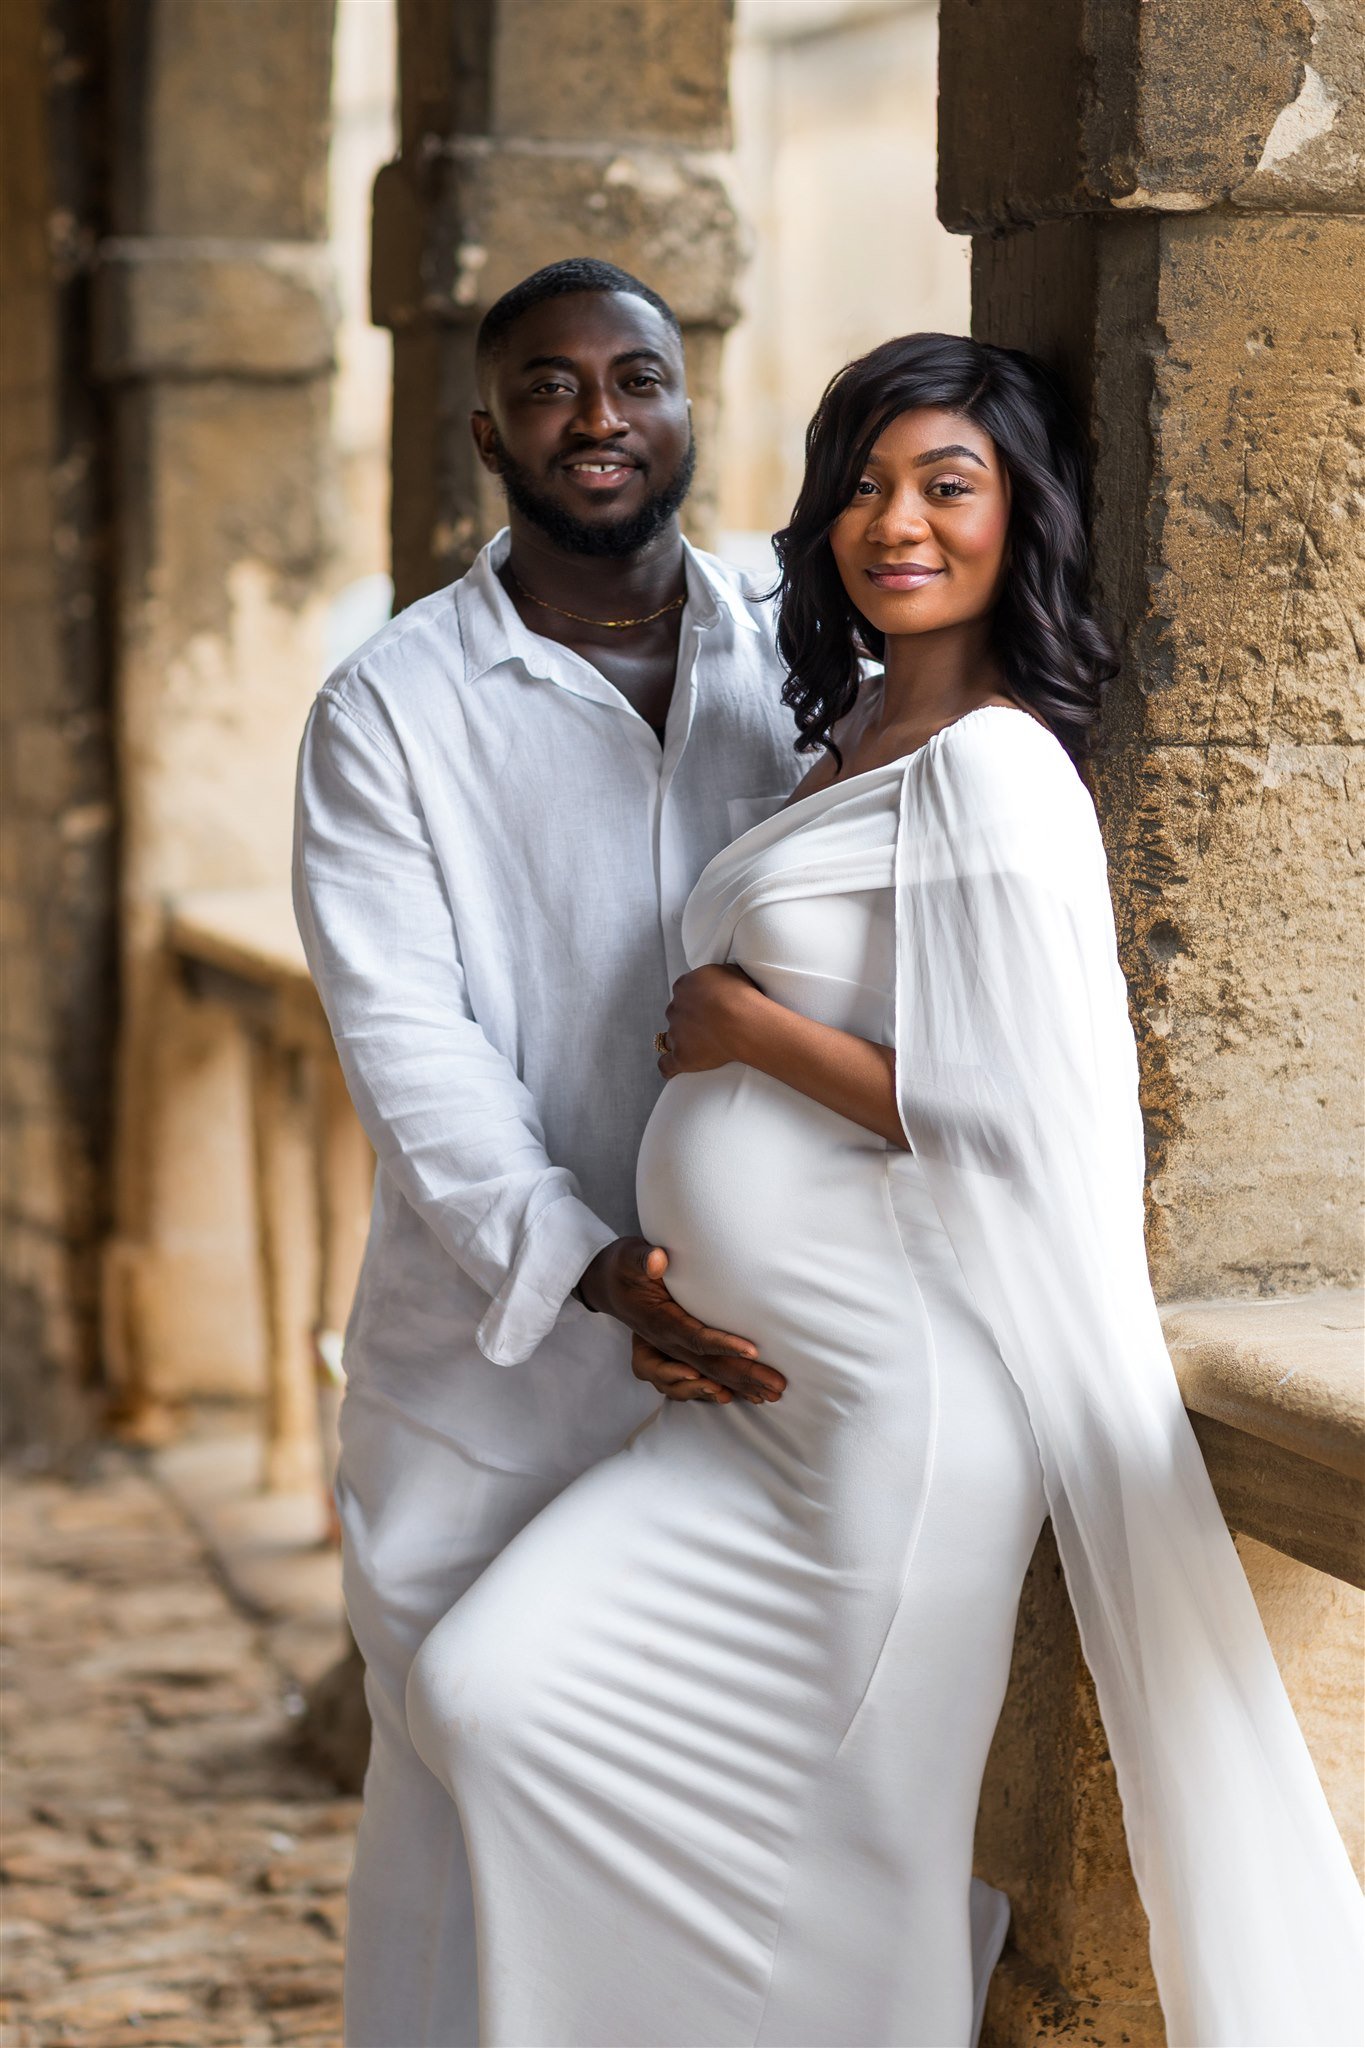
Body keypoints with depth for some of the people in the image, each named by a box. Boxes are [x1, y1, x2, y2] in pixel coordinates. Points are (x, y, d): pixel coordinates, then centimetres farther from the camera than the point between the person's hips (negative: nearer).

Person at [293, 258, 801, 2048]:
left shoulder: (810, 670, 7)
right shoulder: (390, 712, -2)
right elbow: (409, 1047, -10)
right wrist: (587, 1268, -23)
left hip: (767, 1367, 2)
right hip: (493, 1377, -2)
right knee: (464, 1800, 5)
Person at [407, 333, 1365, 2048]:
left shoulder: (994, 768, -13)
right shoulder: (856, 738, 15)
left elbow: (1021, 1126, -21)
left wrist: (747, 1028, -12)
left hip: (907, 1392, -9)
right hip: (762, 1392, 9)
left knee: (848, 1876, 1)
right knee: (491, 1694, 3)